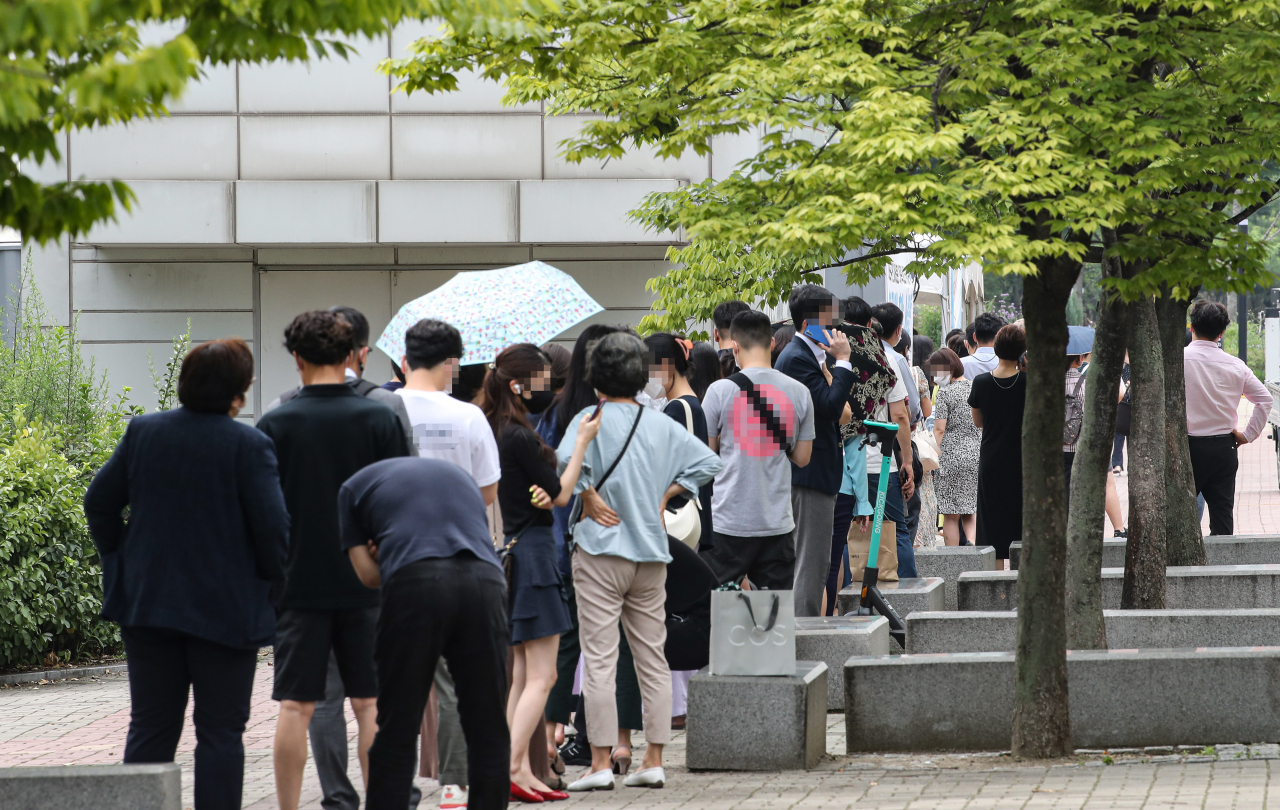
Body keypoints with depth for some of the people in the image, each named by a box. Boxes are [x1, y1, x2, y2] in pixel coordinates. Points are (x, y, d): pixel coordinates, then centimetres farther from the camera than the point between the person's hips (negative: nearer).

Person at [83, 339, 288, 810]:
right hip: (226, 610, -4)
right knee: (220, 730, 3)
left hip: (148, 605, 4)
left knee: (151, 725, 11)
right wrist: (269, 584, 1)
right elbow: (272, 528, -15)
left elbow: (99, 503, 7)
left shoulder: (142, 433, 1)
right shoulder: (248, 445, -15)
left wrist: (120, 560, 16)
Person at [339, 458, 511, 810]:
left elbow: (367, 573, 14)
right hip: (485, 580, 3)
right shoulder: (459, 474, 35)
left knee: (397, 732, 5)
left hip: (414, 584, -3)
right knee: (489, 731, 9)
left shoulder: (354, 487, 24)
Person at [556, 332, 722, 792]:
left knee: (599, 660, -4)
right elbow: (707, 462, 12)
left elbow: (566, 460, -25)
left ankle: (600, 764, -5)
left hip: (601, 551, -5)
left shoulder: (593, 419, -8)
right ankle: (653, 762, 10)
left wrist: (588, 496, -11)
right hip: (651, 552, 5)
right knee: (653, 659, 10)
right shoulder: (662, 425, 7)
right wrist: (665, 495, 12)